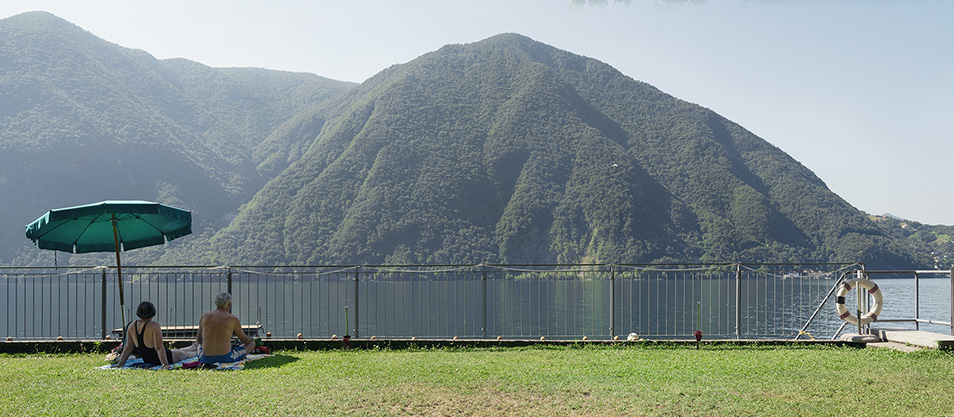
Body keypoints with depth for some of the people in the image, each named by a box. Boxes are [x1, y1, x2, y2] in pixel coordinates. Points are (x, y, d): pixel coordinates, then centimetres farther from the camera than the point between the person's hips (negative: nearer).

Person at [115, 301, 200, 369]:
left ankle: (193, 347, 62)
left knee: (177, 351, 35)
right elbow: (159, 348, -32)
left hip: (148, 360, 7)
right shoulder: (154, 325, -29)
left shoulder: (132, 325, -9)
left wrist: (120, 364, -3)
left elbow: (128, 347, -8)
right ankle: (197, 352, 57)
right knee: (184, 354, 27)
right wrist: (165, 364, -31)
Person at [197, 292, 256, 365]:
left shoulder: (203, 317, 5)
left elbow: (199, 340, 19)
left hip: (206, 359, 4)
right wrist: (251, 339, 34)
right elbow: (244, 339, 9)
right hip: (225, 358, -4)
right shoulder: (233, 319, -4)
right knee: (252, 343, 18)